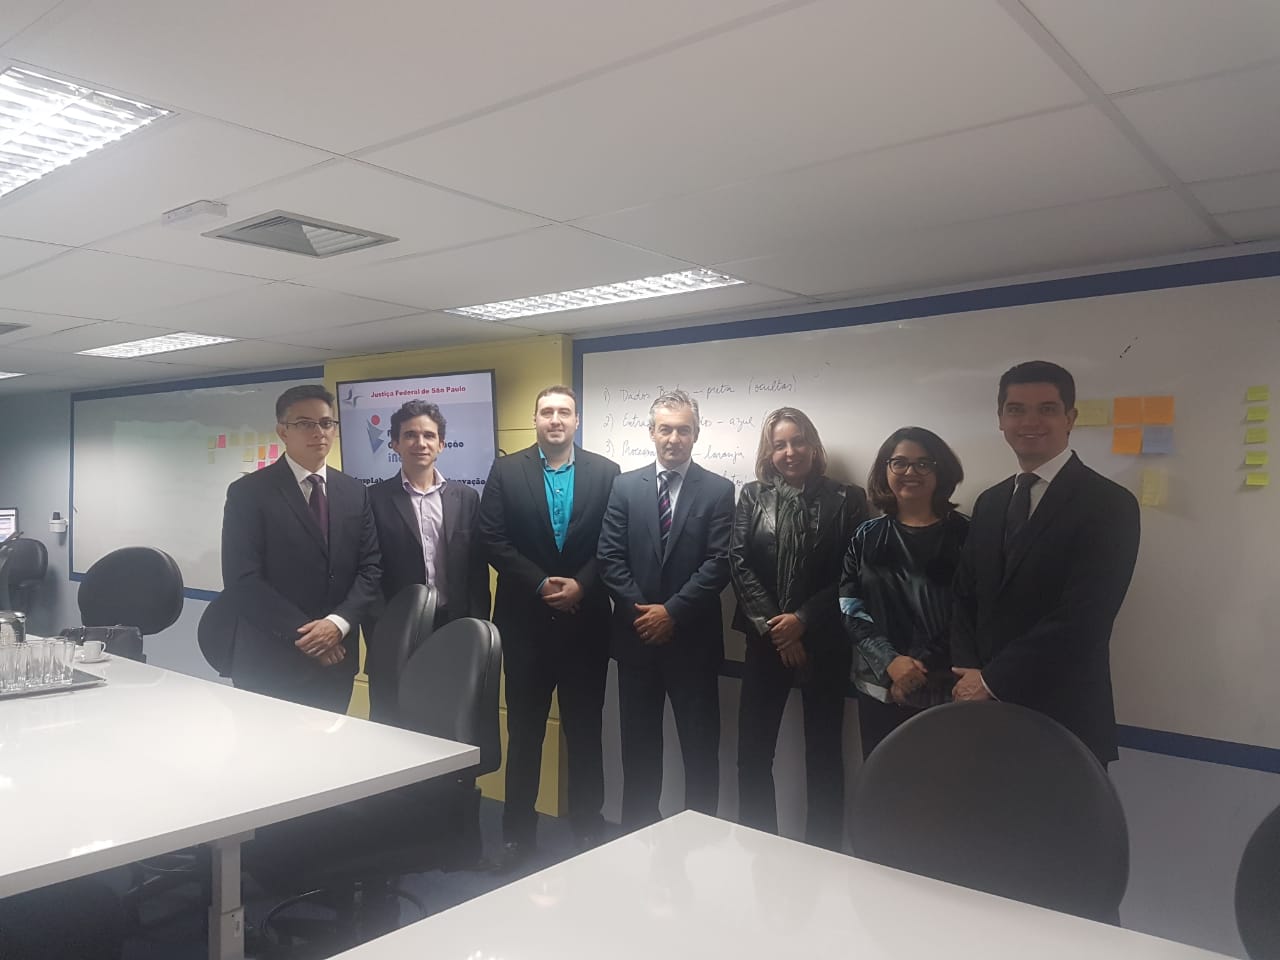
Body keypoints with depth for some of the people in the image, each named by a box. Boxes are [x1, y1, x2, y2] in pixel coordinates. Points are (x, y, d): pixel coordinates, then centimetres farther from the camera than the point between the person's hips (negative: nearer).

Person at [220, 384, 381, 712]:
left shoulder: (354, 492, 7)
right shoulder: (248, 492, -6)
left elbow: (371, 566, 3)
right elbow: (242, 581, -12)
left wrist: (339, 622, -13)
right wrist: (303, 633, -16)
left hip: (336, 659, 4)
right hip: (271, 663, -4)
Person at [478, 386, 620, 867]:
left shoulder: (605, 472, 1)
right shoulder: (506, 470, 1)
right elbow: (492, 539, -5)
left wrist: (581, 585, -14)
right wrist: (541, 584, -13)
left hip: (585, 620, 0)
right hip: (525, 620, 0)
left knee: (585, 729, 11)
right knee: (524, 730, 10)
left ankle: (588, 827, 25)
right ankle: (518, 829, 24)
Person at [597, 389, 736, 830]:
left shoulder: (719, 490, -2)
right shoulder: (626, 486, 5)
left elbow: (719, 563, -9)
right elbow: (610, 557, 0)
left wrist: (672, 611, -14)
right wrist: (638, 610, -10)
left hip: (693, 637, -2)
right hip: (636, 633, 2)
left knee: (700, 745, 6)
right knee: (638, 743, 13)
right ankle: (637, 832, 27)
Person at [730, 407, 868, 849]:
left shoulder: (846, 499, -1)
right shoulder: (752, 496, 5)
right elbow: (738, 562, -3)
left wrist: (802, 621, -14)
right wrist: (772, 624, -12)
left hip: (824, 643, -2)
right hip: (766, 640, 2)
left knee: (823, 753, 8)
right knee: (752, 751, 4)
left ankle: (822, 854, 20)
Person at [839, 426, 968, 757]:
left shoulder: (964, 535, -1)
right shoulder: (867, 536, 7)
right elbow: (850, 608, 1)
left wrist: (923, 666, -11)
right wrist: (890, 661, -12)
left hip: (945, 690, -2)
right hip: (880, 688, 2)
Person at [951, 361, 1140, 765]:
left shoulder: (1109, 505, -10)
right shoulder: (989, 503, 10)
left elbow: (1082, 620, -18)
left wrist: (993, 680, -14)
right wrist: (968, 672, -6)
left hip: (1064, 720, -5)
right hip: (987, 712, 5)